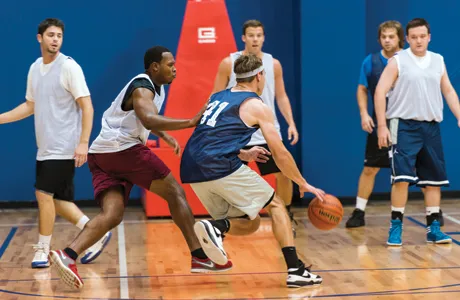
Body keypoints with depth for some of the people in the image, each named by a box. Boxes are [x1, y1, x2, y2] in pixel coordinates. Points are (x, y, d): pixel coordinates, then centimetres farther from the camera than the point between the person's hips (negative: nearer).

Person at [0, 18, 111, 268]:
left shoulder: (69, 67, -11)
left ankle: (42, 251, 5)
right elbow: (30, 106, 20)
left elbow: (87, 107, -14)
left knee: (44, 194, -8)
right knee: (57, 200, 9)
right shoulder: (34, 69, 10)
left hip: (63, 148, -7)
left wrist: (83, 142, -21)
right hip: (45, 148, 7)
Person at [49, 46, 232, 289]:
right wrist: (190, 122, -33)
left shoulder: (155, 87, 21)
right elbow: (149, 120, -30)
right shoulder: (142, 88, -10)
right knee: (175, 193, -1)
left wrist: (165, 136, 25)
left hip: (101, 154, 9)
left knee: (112, 215, -3)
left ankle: (68, 255, -23)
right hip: (123, 148, -9)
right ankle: (200, 257, 0)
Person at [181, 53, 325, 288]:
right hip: (222, 167, -6)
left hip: (192, 172, 6)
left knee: (249, 223, 19)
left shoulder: (216, 98, 24)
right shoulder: (258, 106, 4)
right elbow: (279, 153, 4)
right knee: (275, 204, 12)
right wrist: (303, 184, 15)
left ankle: (215, 227, -11)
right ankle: (296, 270, 2)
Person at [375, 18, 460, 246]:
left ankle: (433, 229, 15)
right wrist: (382, 126, -14)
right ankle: (396, 228, 0)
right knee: (402, 177, -11)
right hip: (405, 126, -5)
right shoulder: (398, 61, -4)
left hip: (431, 127, 5)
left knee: (434, 180, 7)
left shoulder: (438, 61, 10)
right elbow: (380, 92, -8)